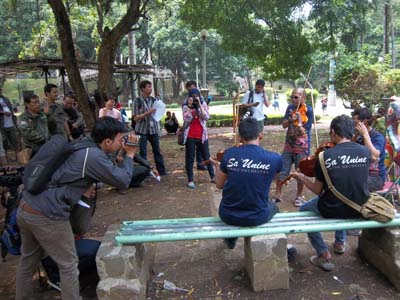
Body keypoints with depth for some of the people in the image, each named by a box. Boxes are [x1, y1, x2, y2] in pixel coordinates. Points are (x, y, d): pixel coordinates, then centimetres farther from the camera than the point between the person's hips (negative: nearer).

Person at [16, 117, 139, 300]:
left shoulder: (83, 146, 11)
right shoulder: (93, 156, -17)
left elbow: (109, 172, 22)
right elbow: (122, 181, -12)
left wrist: (123, 154, 9)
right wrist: (130, 155, 1)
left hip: (25, 207, 10)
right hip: (46, 216, -9)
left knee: (28, 260, 26)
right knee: (68, 265, 8)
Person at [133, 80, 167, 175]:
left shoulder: (154, 100, 6)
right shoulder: (138, 101, -5)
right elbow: (135, 117, -9)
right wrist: (148, 113, -18)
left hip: (153, 129, 3)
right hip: (142, 130, -3)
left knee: (157, 150, 8)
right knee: (143, 152, 3)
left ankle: (162, 171, 16)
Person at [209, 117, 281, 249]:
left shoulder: (229, 154, -10)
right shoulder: (275, 158, -12)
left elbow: (219, 185, 3)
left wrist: (217, 166, 21)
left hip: (228, 216, 1)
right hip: (257, 218, -1)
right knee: (273, 207, 34)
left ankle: (231, 240, 56)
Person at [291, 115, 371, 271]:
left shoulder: (325, 156, -16)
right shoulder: (365, 151, -8)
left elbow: (318, 191, -9)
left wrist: (301, 178, 7)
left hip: (332, 210, -4)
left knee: (304, 210, 26)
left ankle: (324, 254, 19)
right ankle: (340, 243, 47)